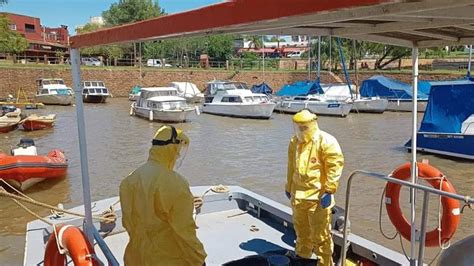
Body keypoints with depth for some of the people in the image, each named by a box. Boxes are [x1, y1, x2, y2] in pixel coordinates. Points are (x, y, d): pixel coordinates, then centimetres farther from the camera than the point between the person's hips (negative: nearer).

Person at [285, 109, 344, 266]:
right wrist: (289, 187, 24)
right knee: (301, 230, 22)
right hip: (298, 195, 7)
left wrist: (329, 191, -19)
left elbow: (335, 166, -16)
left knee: (320, 234, 3)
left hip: (318, 197, -7)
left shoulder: (326, 141, -12)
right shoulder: (294, 142, 10)